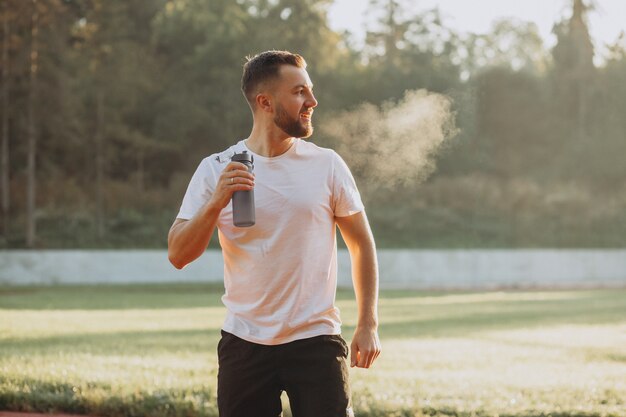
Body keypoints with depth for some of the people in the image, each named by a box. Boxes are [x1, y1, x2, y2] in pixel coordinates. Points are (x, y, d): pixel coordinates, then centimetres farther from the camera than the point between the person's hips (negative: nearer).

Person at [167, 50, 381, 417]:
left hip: (316, 341, 0)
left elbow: (362, 245, 8)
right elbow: (178, 255, -5)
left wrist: (368, 324, 1)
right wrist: (216, 202, -21)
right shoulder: (216, 170, 0)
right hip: (244, 344, 1)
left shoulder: (327, 164, 2)